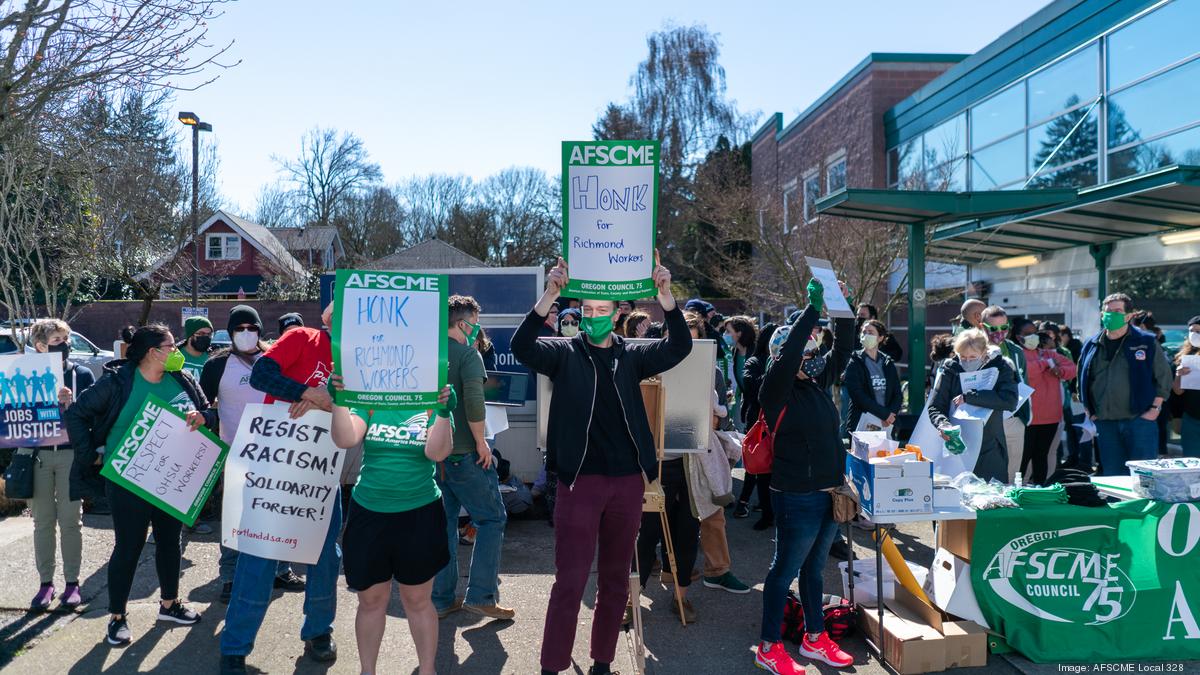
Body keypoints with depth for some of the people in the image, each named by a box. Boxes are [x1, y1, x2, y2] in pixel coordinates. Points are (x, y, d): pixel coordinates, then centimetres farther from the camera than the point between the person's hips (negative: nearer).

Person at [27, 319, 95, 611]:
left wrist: (71, 403, -21)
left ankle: (72, 582, 14)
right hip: (38, 455, 2)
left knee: (70, 520, 3)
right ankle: (46, 583, 18)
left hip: (71, 453, -1)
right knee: (42, 521, 7)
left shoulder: (82, 375, 0)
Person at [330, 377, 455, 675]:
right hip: (368, 515, 2)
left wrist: (444, 413, -32)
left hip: (418, 516, -1)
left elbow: (437, 452, -18)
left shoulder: (432, 407, -3)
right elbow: (345, 439, -14)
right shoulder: (369, 405, 2)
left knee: (418, 600, 10)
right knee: (371, 600, 12)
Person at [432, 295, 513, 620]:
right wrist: (481, 441, -15)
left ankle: (441, 599, 21)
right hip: (463, 453, -7)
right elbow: (473, 399, -25)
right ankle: (480, 596, 4)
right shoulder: (467, 353, -11)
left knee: (443, 523, 15)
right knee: (492, 519, 6)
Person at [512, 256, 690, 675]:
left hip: (627, 482, 3)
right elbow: (522, 347, -18)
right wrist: (549, 296, -31)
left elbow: (679, 347, -8)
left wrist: (665, 296, -22)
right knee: (570, 580, -1)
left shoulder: (632, 356, 6)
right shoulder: (565, 353, 0)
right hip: (579, 481, -3)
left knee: (616, 578, 13)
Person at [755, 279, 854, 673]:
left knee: (814, 569, 20)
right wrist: (813, 308, -26)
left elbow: (843, 349, 13)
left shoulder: (816, 384, 7)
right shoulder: (777, 390, -14)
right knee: (785, 571, 4)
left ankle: (815, 639, 35)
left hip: (829, 493, 8)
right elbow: (788, 353, -31)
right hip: (798, 498, -8)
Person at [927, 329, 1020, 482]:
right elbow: (935, 406, 2)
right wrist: (942, 424, -19)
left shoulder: (1000, 367, -2)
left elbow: (1010, 401, -19)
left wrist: (969, 397, -19)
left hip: (990, 450, -1)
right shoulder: (950, 369, 2)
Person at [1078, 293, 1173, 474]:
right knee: (1111, 474, 9)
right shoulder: (1091, 346, 9)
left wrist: (1155, 408, -5)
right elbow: (1083, 380, 17)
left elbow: (1164, 376, 2)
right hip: (1105, 423, 3)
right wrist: (1089, 411, 10)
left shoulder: (1146, 342, 0)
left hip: (1139, 420, -3)